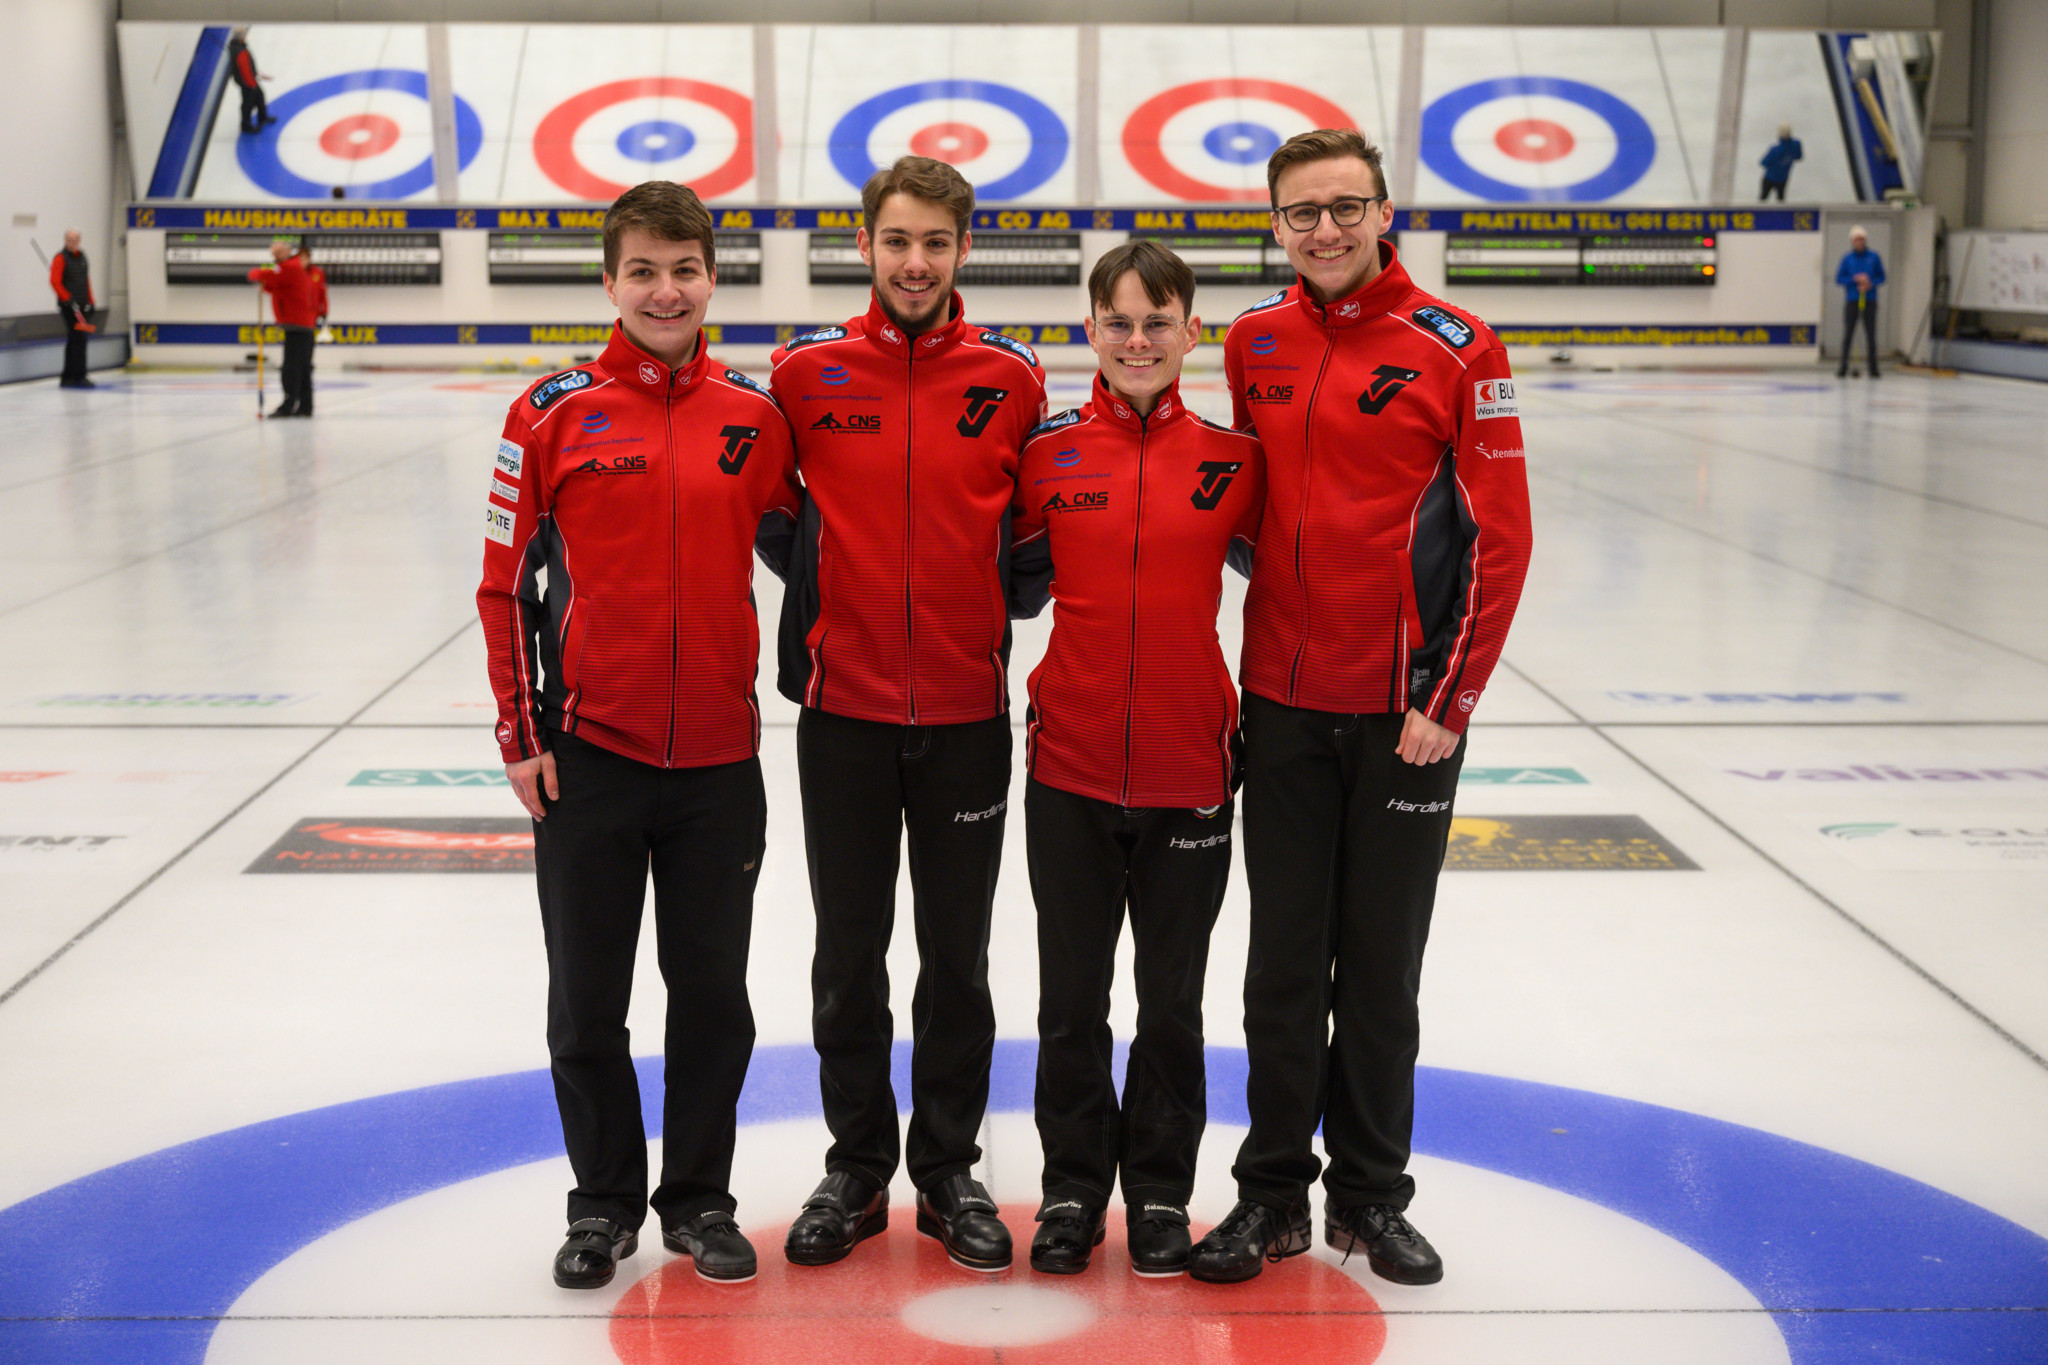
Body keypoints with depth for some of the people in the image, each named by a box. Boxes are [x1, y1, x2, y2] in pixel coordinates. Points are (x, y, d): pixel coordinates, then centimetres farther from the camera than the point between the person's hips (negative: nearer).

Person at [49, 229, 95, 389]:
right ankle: (78, 377, -11)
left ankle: (67, 379, 18)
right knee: (78, 340, -13)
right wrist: (68, 299, -23)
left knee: (73, 342, 11)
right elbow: (55, 281, -16)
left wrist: (90, 301, 18)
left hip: (83, 306, 8)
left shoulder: (81, 256, 16)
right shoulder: (60, 258, -7)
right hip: (70, 307, -8)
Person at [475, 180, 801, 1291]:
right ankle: (604, 1199, 25)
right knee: (588, 997, 8)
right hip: (588, 751, -1)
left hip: (719, 754, 2)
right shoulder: (555, 410, -4)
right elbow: (507, 580, -1)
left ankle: (698, 1197, 26)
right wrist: (520, 731, -4)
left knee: (713, 991, 11)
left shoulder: (755, 415, 2)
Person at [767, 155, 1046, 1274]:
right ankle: (856, 1169, 23)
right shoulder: (806, 371, -2)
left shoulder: (1012, 379, -1)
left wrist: (1006, 591, -2)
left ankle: (949, 1170, 23)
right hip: (843, 708, 0)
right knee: (849, 956, 9)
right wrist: (799, 645, 2)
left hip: (967, 714, 0)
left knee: (958, 958, 9)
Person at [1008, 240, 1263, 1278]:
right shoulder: (1049, 454, -1)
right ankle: (1072, 1187, 26)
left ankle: (1160, 1191, 26)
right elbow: (1010, 579, 8)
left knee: (1173, 998, 10)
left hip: (1190, 771, 0)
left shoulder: (1233, 459, -2)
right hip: (1070, 765, 0)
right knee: (1071, 998, 10)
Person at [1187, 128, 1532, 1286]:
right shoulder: (1254, 346, 5)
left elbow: (1499, 538, -7)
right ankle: (1274, 1192, 20)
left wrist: (1451, 699, -10)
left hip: (1407, 710, -3)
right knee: (1284, 963, 9)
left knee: (1382, 966, 7)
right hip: (1284, 704, 3)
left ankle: (1371, 1195, 22)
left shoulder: (1456, 350, -7)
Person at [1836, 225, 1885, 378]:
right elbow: (1839, 279, 0)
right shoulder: (1847, 259, 3)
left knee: (1871, 335, 0)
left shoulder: (1874, 257, 4)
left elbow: (1881, 277, 6)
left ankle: (1873, 368, 3)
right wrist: (1855, 279, -13)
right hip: (1851, 301, 0)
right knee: (1848, 334, -2)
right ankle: (1843, 367, 4)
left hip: (1870, 301, 0)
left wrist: (1870, 283, -13)